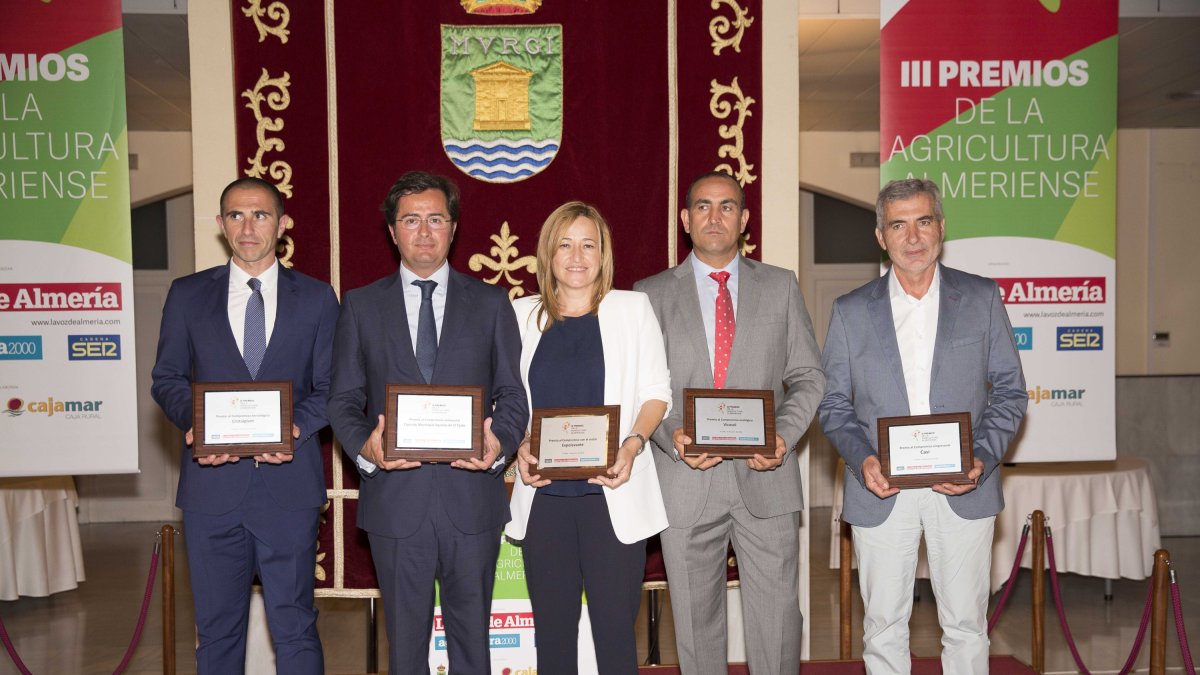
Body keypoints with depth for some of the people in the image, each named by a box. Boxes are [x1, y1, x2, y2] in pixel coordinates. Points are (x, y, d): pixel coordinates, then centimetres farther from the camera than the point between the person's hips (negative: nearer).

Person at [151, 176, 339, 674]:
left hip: (289, 484, -1)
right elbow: (167, 378, 9)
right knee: (217, 629, 10)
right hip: (212, 484, 1)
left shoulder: (316, 298, 7)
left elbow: (330, 387, 5)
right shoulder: (187, 296, 9)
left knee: (294, 627, 4)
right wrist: (194, 424, -11)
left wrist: (296, 426, -14)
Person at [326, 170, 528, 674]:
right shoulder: (361, 306, 8)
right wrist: (364, 446, -13)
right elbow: (343, 398, 6)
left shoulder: (491, 303, 8)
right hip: (394, 500, 0)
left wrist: (500, 443, -14)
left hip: (471, 497, 0)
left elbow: (513, 394, 6)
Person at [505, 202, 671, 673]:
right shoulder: (522, 315, 11)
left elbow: (656, 391, 4)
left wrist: (633, 444, -13)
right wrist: (520, 447, -8)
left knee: (615, 629, -1)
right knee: (553, 630, 7)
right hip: (544, 494, 2)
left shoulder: (632, 307, 6)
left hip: (613, 492, -2)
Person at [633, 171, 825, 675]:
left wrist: (784, 436, -10)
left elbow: (808, 379, 8)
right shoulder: (650, 294, 7)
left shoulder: (781, 287, 10)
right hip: (686, 484, 0)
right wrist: (672, 436, -14)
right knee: (696, 624, 9)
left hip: (766, 481, 1)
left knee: (778, 623, 3)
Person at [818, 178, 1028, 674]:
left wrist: (982, 459, -11)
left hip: (963, 489, 0)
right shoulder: (850, 311, 5)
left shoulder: (982, 298, 4)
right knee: (883, 626, 9)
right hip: (880, 490, 0)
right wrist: (862, 460, -13)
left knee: (966, 625, 8)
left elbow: (1010, 390, 5)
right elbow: (834, 404, 6)